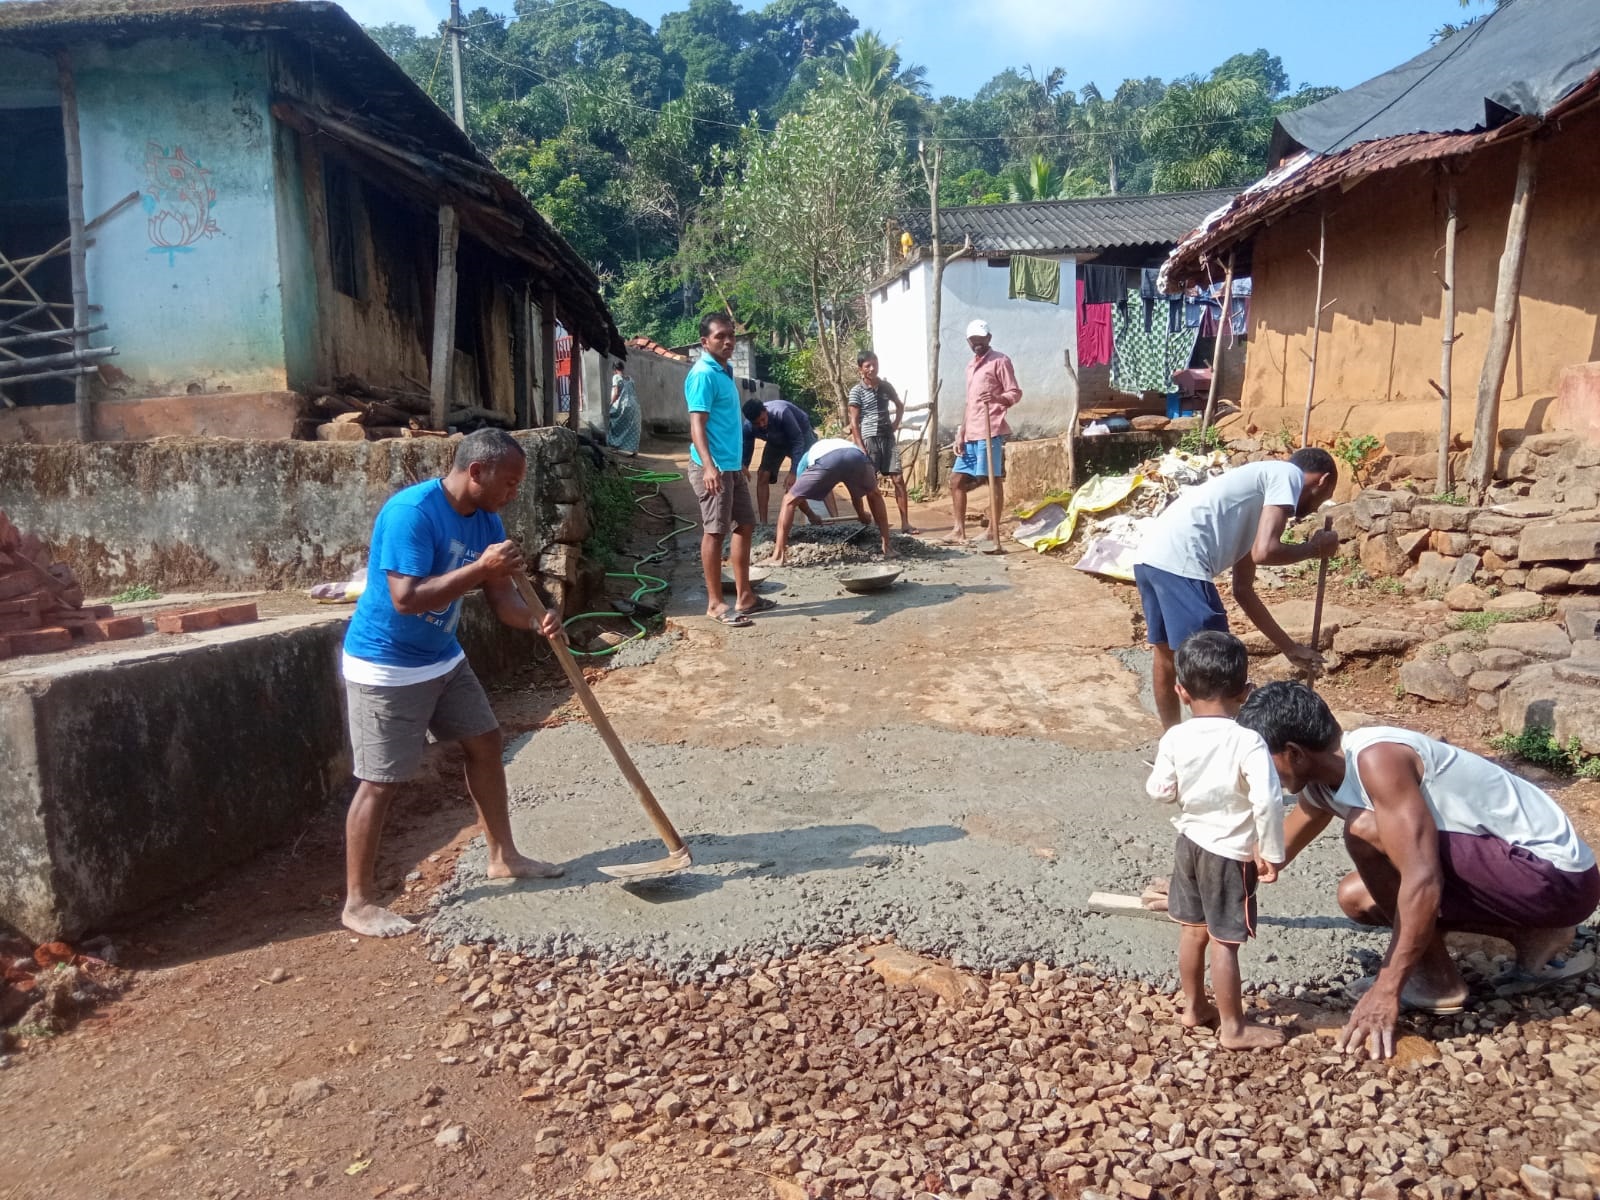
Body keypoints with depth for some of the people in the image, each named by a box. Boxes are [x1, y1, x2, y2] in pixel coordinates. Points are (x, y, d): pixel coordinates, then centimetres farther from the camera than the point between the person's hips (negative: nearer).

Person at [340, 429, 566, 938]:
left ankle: (504, 856, 29)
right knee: (381, 781, -3)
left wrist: (536, 619, -21)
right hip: (385, 668, -9)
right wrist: (479, 567, -35)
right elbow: (407, 599, -32)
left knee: (485, 743, 13)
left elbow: (500, 596, 0)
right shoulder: (411, 512, -26)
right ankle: (358, 902, 11)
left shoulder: (485, 520, 0)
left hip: (443, 658, 9)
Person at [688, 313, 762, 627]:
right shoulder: (703, 375, -14)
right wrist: (708, 465, -34)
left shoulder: (723, 372, 15)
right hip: (713, 467, -10)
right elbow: (697, 424, -22)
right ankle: (715, 603, 4)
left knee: (745, 526, 13)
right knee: (715, 532, -4)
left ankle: (744, 596, 22)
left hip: (732, 465, 10)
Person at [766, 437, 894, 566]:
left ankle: (778, 556, 6)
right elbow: (856, 490, 55)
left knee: (790, 500, 16)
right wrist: (862, 515, 71)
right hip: (858, 456, 3)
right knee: (874, 495, 33)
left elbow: (799, 495, 46)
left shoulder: (806, 457, 43)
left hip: (825, 460, -2)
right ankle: (887, 547, 30)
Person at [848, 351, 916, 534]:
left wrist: (896, 424, 10)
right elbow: (854, 422, -7)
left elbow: (900, 405, 26)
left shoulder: (886, 386, 8)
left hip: (888, 438, 4)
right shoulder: (856, 392, -5)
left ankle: (905, 523, 1)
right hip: (869, 440, -4)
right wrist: (860, 447, -13)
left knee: (898, 479, -2)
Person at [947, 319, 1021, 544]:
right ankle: (959, 530, 14)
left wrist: (997, 398, -28)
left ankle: (994, 531, -1)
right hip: (970, 433, 8)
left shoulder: (1000, 361, -2)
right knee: (957, 479, 8)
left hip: (990, 431, -8)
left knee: (993, 480, -5)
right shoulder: (971, 366, 22)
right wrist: (960, 434, 15)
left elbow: (1015, 393, -7)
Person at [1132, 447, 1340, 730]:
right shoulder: (1288, 475, 4)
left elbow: (1243, 590, 30)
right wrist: (1314, 548, 10)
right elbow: (1265, 553, -11)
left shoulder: (1257, 505, 28)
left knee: (1166, 653, 27)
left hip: (1149, 557, 10)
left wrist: (1289, 647, 36)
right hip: (1180, 563, -10)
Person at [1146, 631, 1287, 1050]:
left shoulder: (1175, 738, -9)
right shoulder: (1248, 742, -22)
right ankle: (1234, 1027, 19)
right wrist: (1271, 853, -16)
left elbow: (1159, 791, 0)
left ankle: (1194, 1007, 36)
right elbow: (1267, 802, -29)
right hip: (1231, 854, -5)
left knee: (1194, 930, 20)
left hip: (1190, 842, 5)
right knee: (1224, 942, 5)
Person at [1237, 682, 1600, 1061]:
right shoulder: (1323, 778, 3)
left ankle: (1438, 981, -6)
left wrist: (1386, 990, -27)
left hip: (1556, 876, -9)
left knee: (1367, 831, -24)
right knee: (1355, 897, 11)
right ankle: (1531, 936, 12)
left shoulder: (1376, 759, -25)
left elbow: (1423, 881, -31)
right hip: (1512, 863, 9)